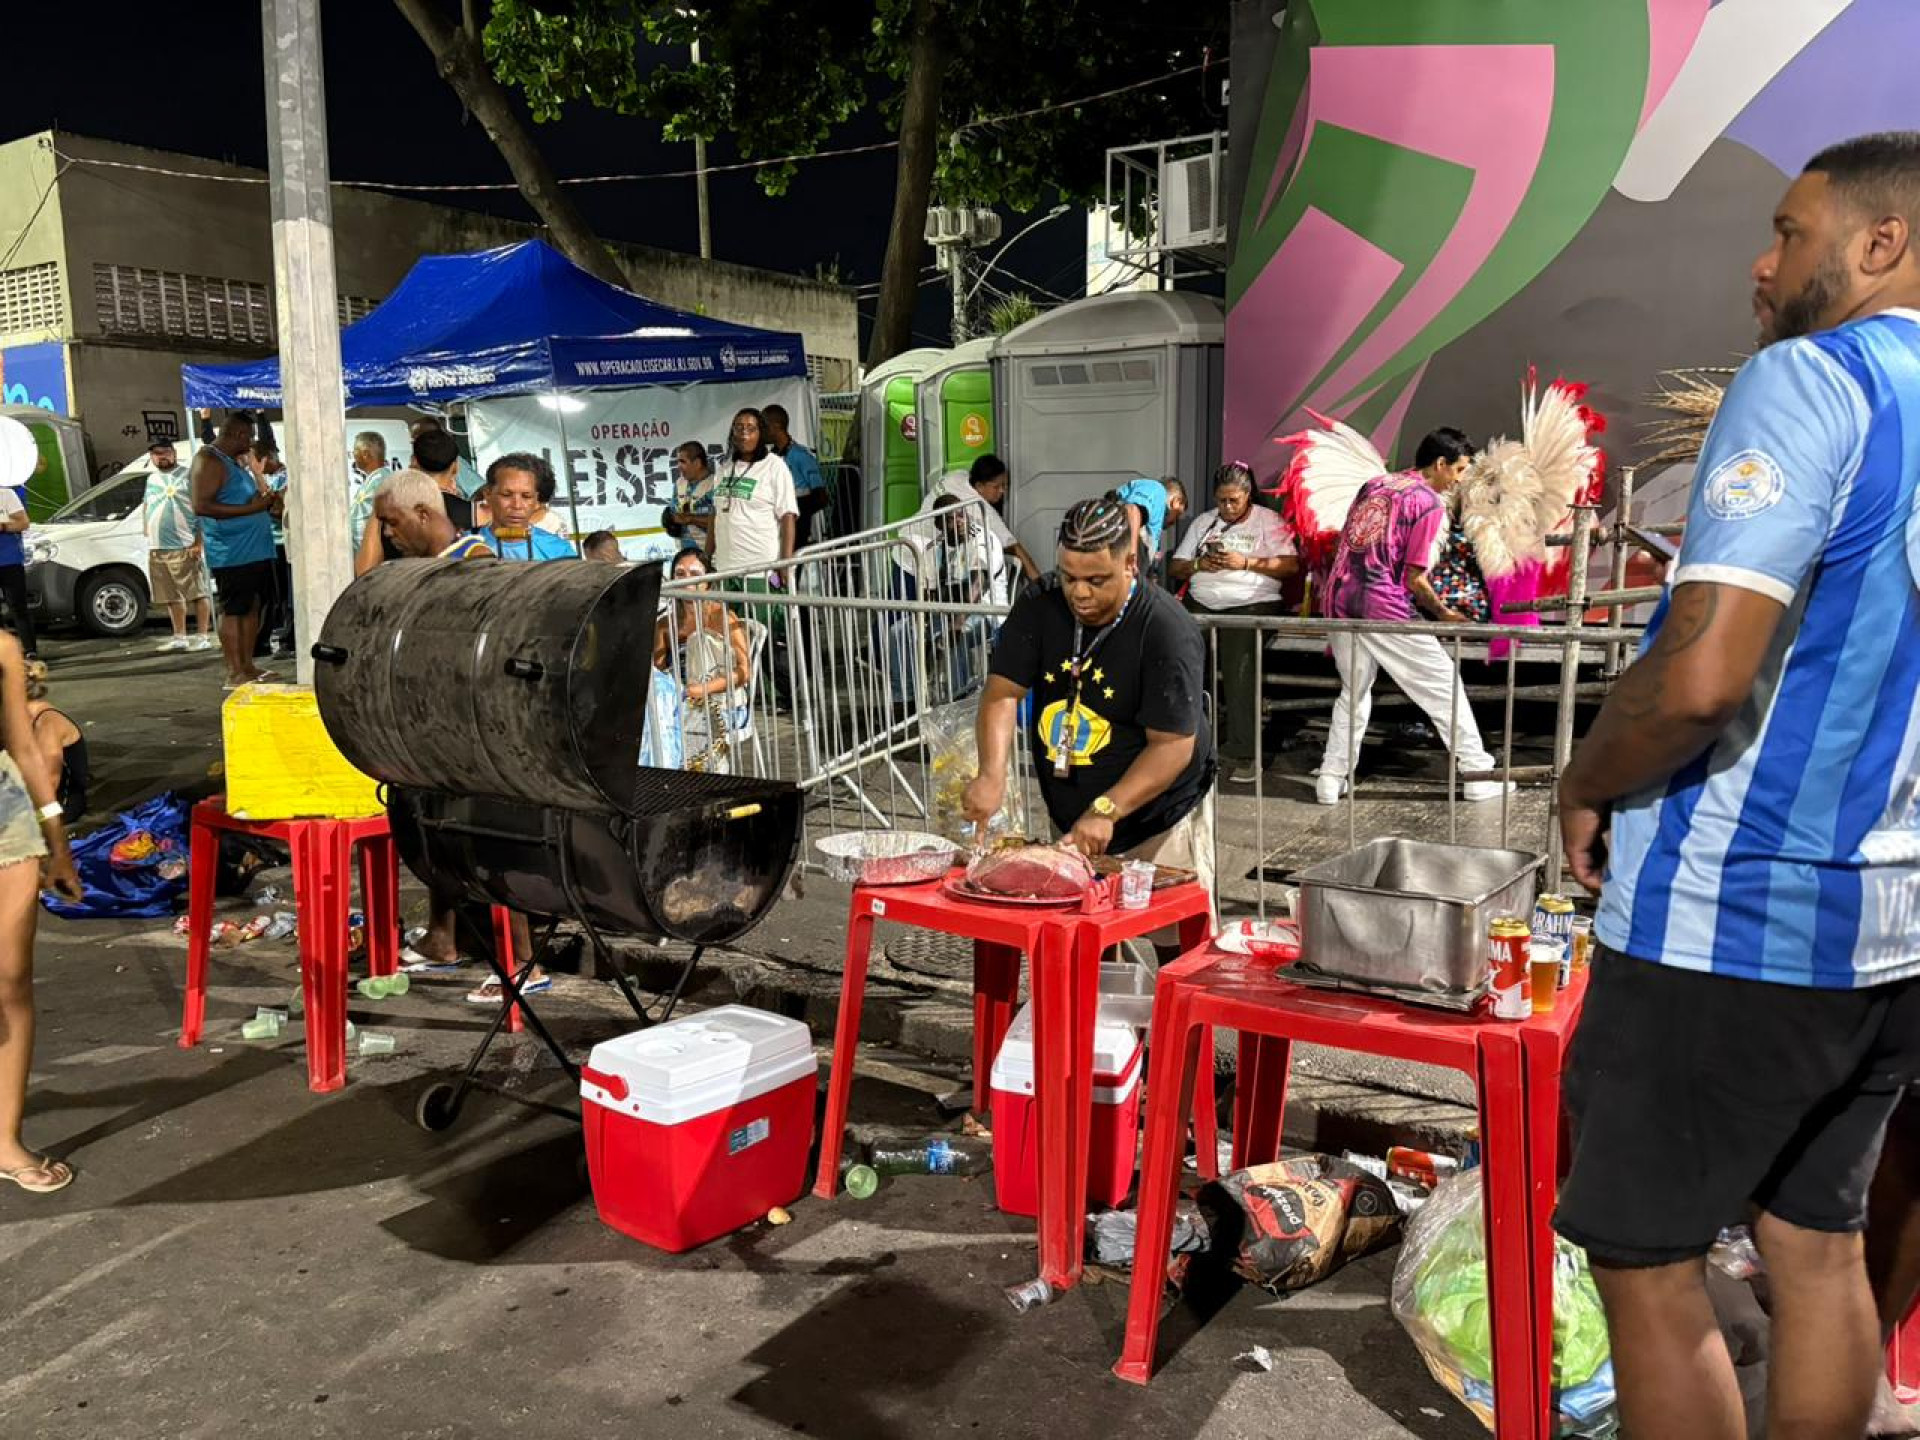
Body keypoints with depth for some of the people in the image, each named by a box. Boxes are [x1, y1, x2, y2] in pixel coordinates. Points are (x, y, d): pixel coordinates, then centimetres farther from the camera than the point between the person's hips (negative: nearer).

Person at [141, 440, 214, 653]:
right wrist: (149, 538, 16)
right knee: (172, 597, 10)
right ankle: (179, 637, 17)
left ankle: (203, 637, -4)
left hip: (186, 547, -7)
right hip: (157, 549, 7)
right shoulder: (152, 479, 18)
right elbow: (147, 509, 26)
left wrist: (198, 543, -15)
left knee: (198, 593, -6)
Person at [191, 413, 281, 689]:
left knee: (253, 606, 12)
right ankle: (235, 674, -3)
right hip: (231, 552, -10)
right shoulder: (208, 462, -11)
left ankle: (247, 666, 20)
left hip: (256, 550, 10)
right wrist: (250, 508, -21)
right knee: (233, 610, -6)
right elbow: (201, 506, -21)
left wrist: (264, 501, 12)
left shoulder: (234, 462, 20)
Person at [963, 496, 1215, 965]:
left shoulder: (1169, 631, -21)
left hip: (1159, 818, -4)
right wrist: (992, 774, -27)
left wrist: (1105, 811, -33)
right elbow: (1003, 691, -11)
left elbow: (1173, 746, -23)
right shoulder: (1039, 606, -6)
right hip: (1071, 820, 5)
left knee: (1178, 952, 0)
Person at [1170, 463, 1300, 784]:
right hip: (1202, 605, 4)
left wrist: (1246, 562, -11)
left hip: (1251, 605, -4)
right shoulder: (1202, 523, 21)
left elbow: (1291, 565, -2)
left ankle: (1239, 753, -16)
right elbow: (1174, 569, 17)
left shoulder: (1268, 521, 9)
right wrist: (1198, 564, -4)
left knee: (1239, 670, -21)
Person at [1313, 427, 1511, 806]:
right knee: (1445, 685, 7)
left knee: (1354, 692, 21)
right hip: (1384, 610, -6)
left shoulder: (1373, 485, 14)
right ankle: (1478, 776, 11)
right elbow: (1414, 579, -8)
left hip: (1340, 601, 7)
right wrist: (1444, 613, 6)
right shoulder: (1429, 503, -5)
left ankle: (1331, 779, 15)